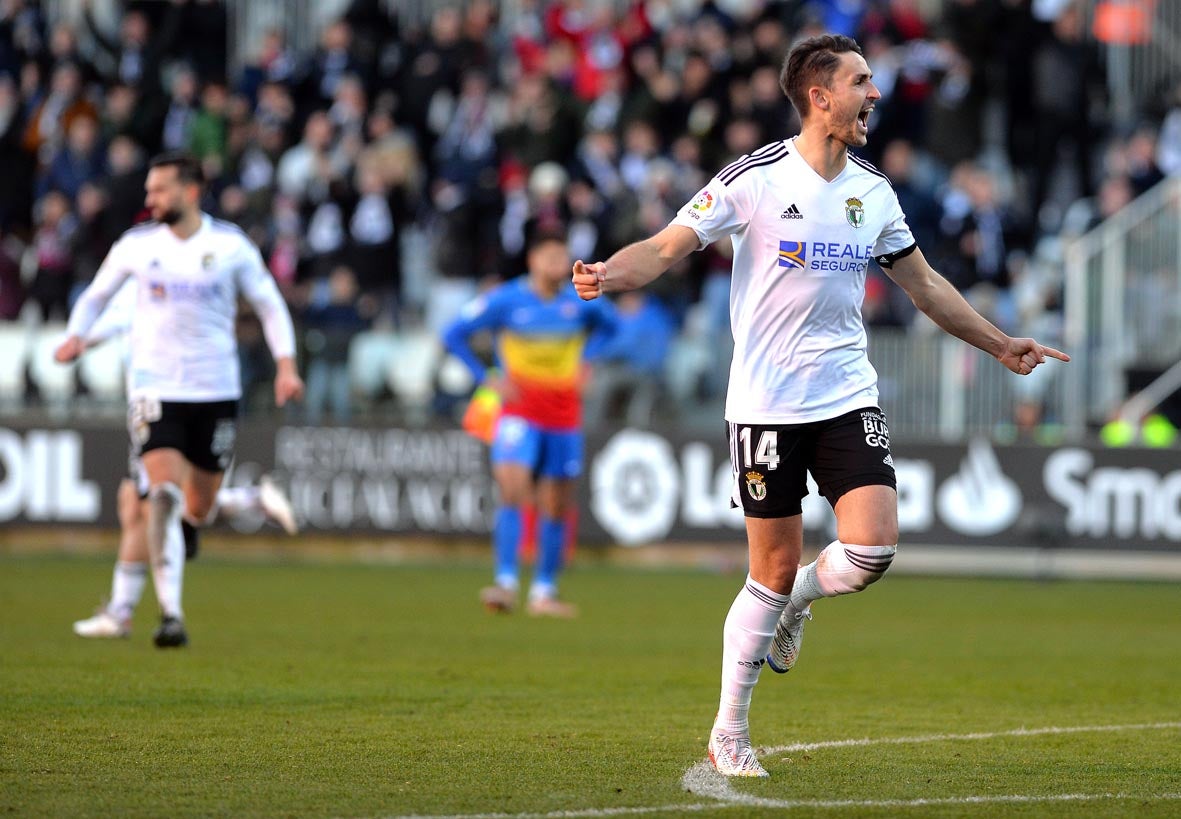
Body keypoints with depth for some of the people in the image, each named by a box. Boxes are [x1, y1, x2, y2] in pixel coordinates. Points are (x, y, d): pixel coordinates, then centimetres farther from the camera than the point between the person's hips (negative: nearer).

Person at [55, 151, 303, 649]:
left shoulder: (230, 246, -1)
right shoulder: (136, 246, 1)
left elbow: (269, 305, 7)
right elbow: (95, 295, 14)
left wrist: (286, 365, -4)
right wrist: (75, 336, -6)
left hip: (215, 390, 1)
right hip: (155, 388, -1)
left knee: (197, 508, 7)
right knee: (163, 492, -19)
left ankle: (185, 518, 47)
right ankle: (171, 614, -20)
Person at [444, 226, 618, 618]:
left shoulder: (581, 303, 1)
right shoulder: (505, 300, -7)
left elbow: (610, 325, 23)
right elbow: (453, 335, -1)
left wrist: (582, 362, 8)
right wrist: (487, 378, -7)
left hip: (565, 416, 3)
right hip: (519, 412, -3)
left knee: (556, 508, 5)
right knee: (512, 490, -21)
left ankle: (544, 592, 16)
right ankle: (505, 583, -22)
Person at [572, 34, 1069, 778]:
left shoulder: (873, 192, 7)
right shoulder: (755, 179, -8)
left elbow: (923, 283, 20)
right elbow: (668, 247, -10)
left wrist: (1000, 345, 22)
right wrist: (608, 275, -31)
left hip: (849, 397, 4)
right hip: (767, 403, -4)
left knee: (873, 546, -14)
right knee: (774, 570, -1)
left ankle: (795, 603, 21)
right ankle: (729, 734, 15)